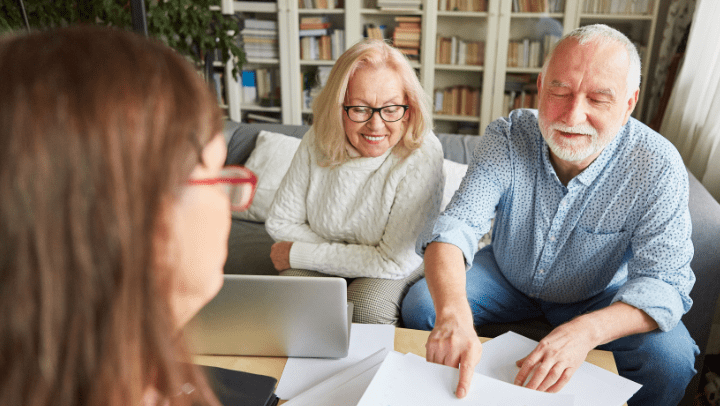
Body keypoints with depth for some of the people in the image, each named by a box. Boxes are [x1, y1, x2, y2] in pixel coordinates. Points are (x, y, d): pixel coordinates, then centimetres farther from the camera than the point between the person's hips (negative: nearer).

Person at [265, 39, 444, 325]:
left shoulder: (422, 155, -27)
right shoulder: (317, 142, -14)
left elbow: (394, 261, -24)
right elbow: (280, 221, -2)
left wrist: (298, 255, -17)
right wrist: (347, 256, -16)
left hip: (394, 271, -2)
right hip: (322, 267, 3)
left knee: (366, 308, -31)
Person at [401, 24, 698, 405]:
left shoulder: (658, 168, -25)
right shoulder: (507, 137, -23)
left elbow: (663, 280, -26)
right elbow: (457, 224, -32)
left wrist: (586, 330, -47)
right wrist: (453, 314, -53)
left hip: (600, 298, -1)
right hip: (506, 277, 2)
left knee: (670, 359, -25)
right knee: (419, 304, -15)